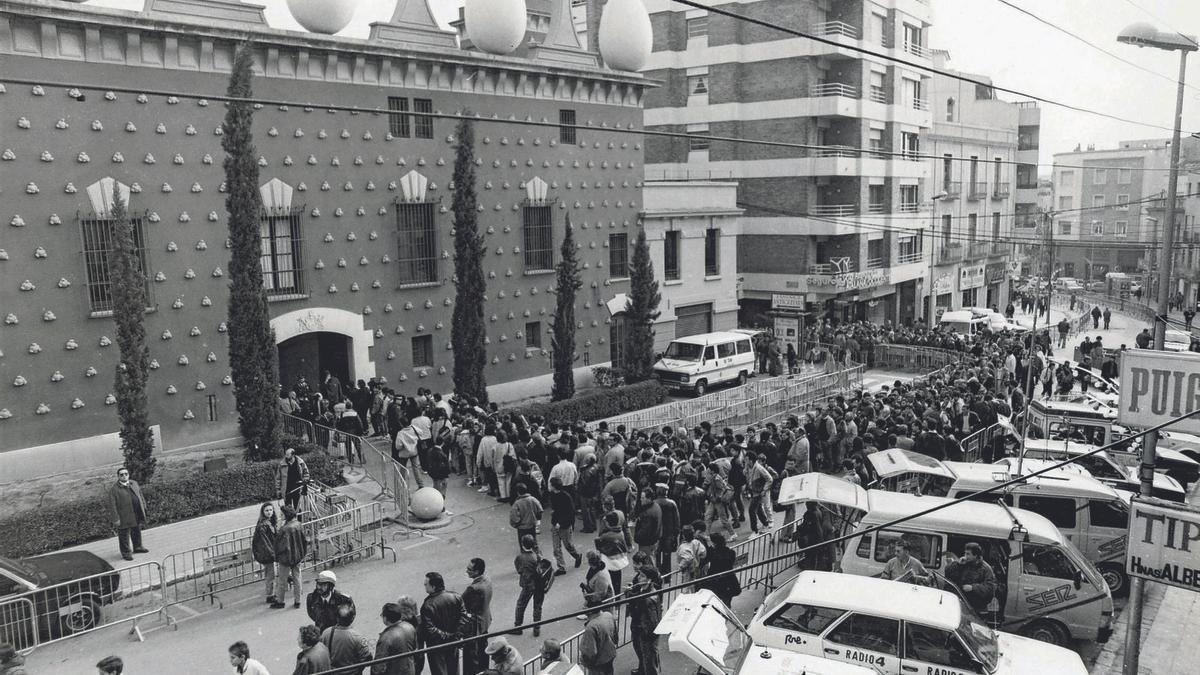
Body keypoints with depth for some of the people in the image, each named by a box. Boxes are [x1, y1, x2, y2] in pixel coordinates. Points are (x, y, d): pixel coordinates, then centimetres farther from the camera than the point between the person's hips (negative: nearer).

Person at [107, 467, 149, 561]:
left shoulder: (134, 483, 6)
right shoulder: (114, 489, -14)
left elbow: (140, 495, 18)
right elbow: (112, 505, -15)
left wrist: (143, 507, 15)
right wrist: (115, 519, -17)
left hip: (137, 515, 6)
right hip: (124, 517, -6)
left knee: (137, 532, 21)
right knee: (124, 535, 4)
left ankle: (137, 547, 39)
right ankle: (126, 552, 17)